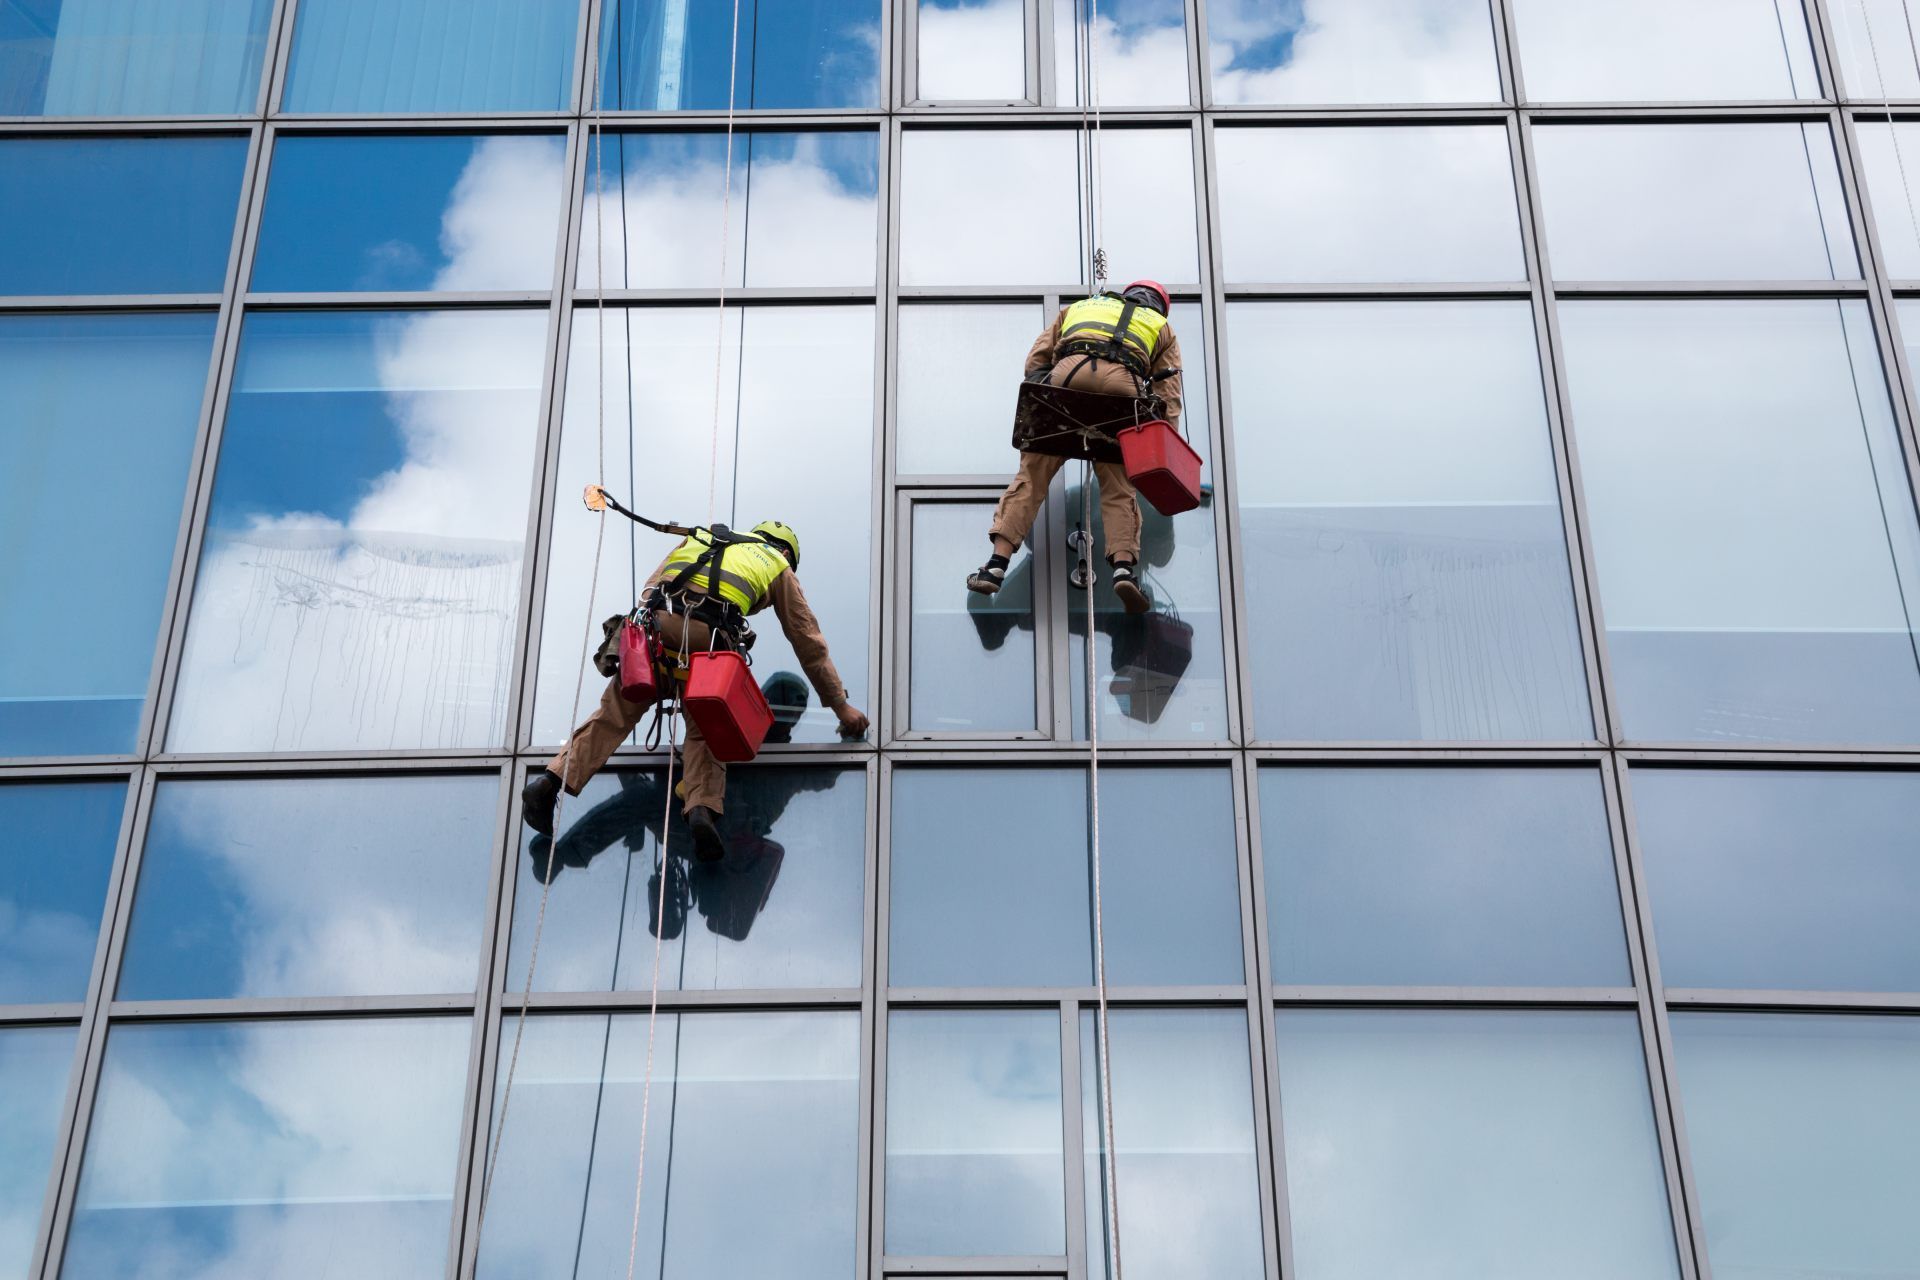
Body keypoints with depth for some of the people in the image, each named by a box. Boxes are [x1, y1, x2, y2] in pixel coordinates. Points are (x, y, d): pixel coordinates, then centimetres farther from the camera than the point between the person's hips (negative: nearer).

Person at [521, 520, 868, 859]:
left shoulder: (700, 538, 37)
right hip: (709, 637, -2)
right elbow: (810, 643, 30)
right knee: (704, 731, 10)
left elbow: (650, 589, 31)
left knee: (615, 713, 11)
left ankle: (552, 779, -3)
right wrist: (841, 706, 35)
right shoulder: (780, 568, 29)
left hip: (655, 625, 2)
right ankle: (703, 807, -14)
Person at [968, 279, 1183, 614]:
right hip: (1122, 385, -1)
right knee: (1117, 486, 6)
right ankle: (1124, 568, -15)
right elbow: (1169, 397, 23)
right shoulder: (1161, 327, 35)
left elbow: (1036, 359, 26)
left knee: (1032, 474, 3)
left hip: (1066, 376, 1)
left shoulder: (1077, 308, 39)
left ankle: (997, 564, -4)